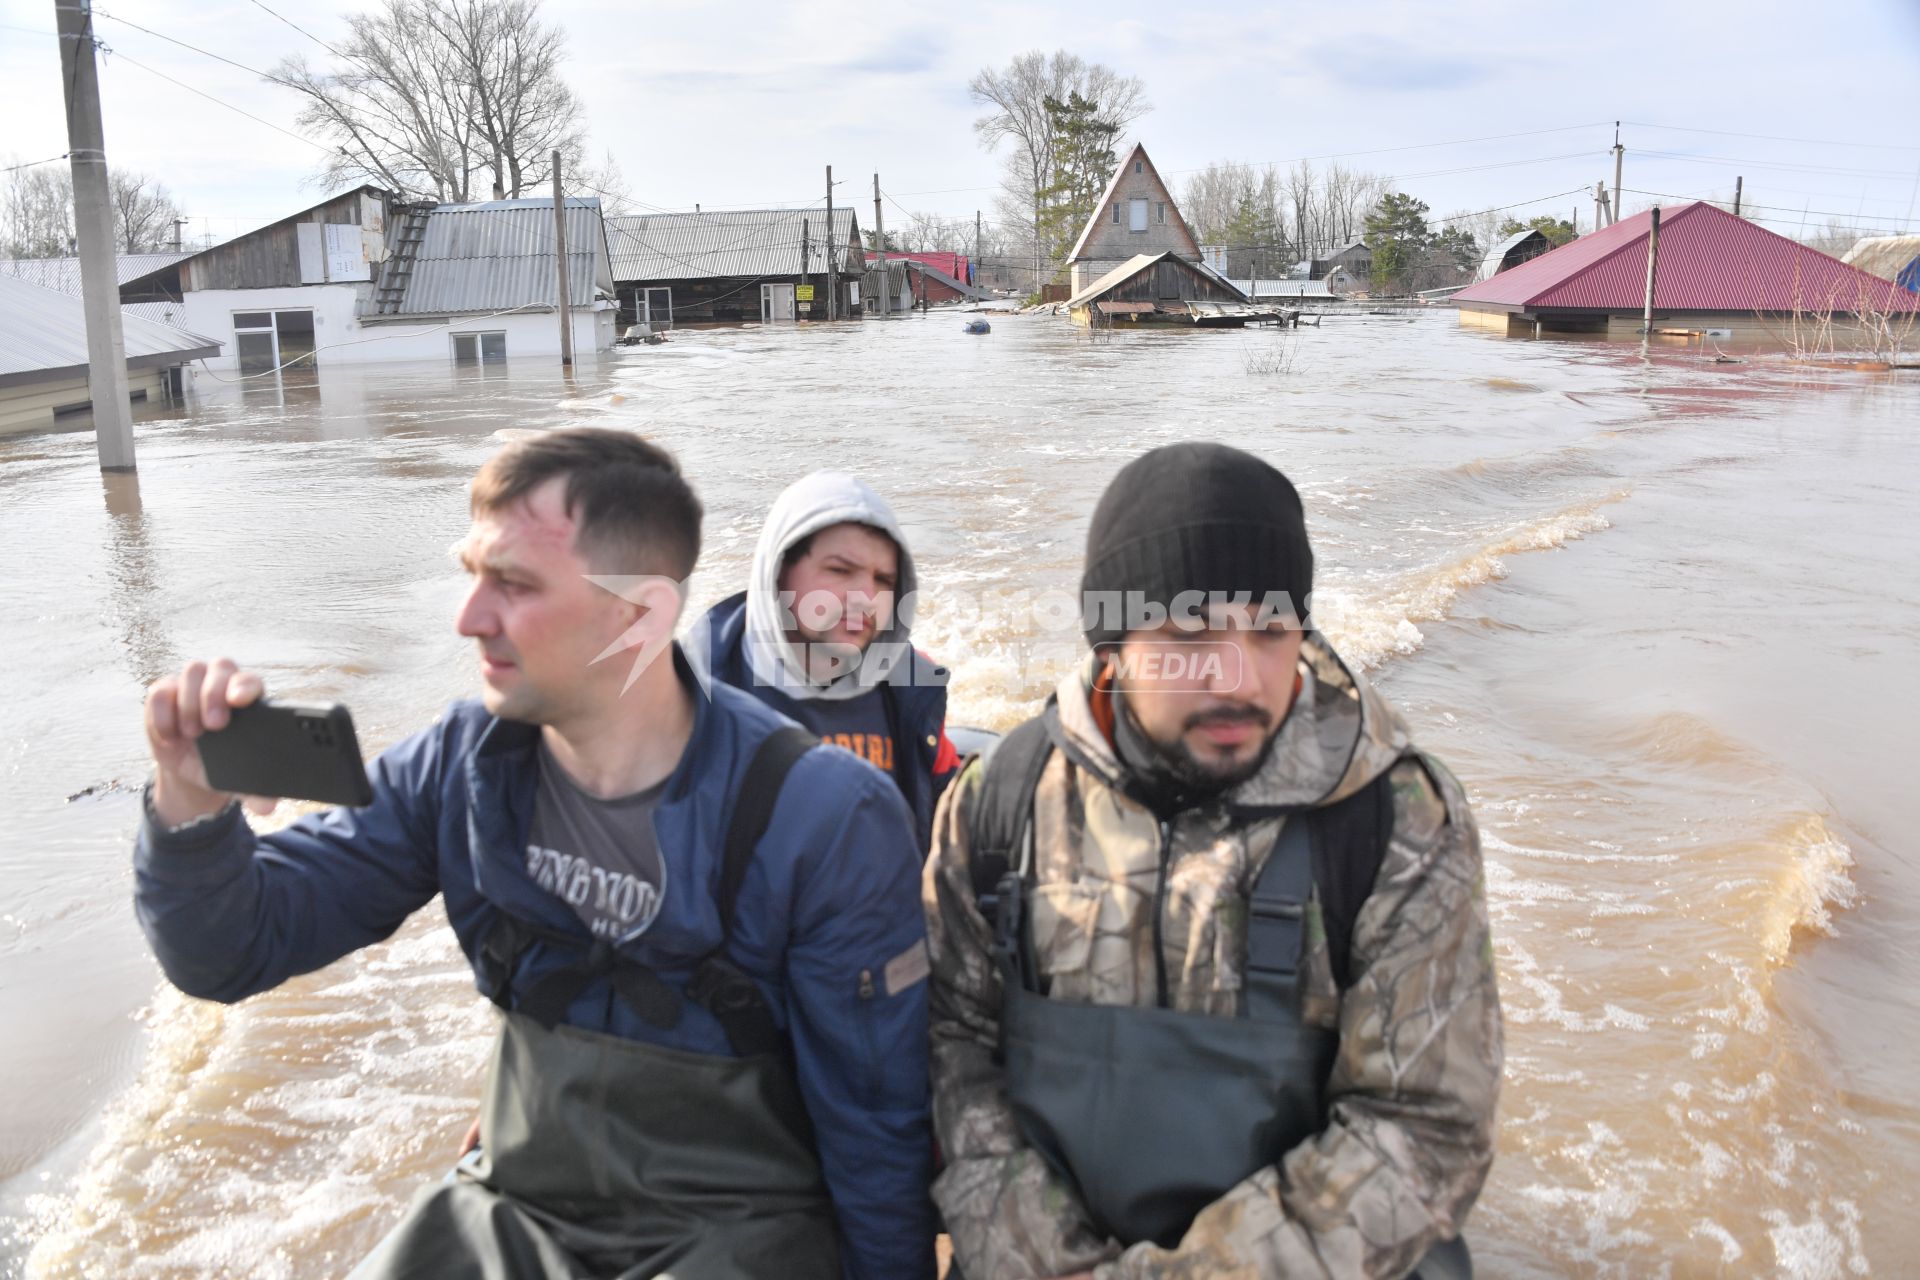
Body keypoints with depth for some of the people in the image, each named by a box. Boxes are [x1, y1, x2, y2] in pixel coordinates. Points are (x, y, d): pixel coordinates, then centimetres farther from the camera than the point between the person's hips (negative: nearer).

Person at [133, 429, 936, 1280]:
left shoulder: (825, 822, -21)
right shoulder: (460, 768, -7)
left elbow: (878, 1127, -11)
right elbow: (237, 949, -3)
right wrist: (192, 800, -21)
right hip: (521, 1205, 4)